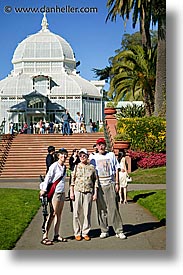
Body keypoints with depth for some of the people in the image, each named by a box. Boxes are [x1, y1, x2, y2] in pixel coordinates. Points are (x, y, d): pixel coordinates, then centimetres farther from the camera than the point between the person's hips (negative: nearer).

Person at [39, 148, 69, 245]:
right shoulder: (54, 166, -10)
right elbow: (48, 177, -13)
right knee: (53, 214, -8)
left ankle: (56, 235, 15)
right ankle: (45, 236, -5)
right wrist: (44, 189, -16)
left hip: (62, 192, 8)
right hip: (54, 192, -8)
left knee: (59, 214, 9)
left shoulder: (64, 167, 12)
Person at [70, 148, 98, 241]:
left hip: (88, 192, 0)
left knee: (87, 213, 3)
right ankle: (77, 233, 11)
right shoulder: (76, 167, 6)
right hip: (77, 191, 0)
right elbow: (72, 180, 5)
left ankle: (85, 232, 13)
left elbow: (95, 181, 8)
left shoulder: (92, 167, 6)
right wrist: (71, 192, -2)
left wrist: (95, 193, 4)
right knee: (76, 213, 1)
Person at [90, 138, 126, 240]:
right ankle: (104, 231, 11)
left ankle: (119, 231, -3)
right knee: (101, 209, 2)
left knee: (114, 208, -6)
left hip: (110, 184, -1)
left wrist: (117, 183, 2)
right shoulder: (94, 157, 9)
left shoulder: (111, 155, 10)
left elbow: (116, 169, 10)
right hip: (99, 185, 1)